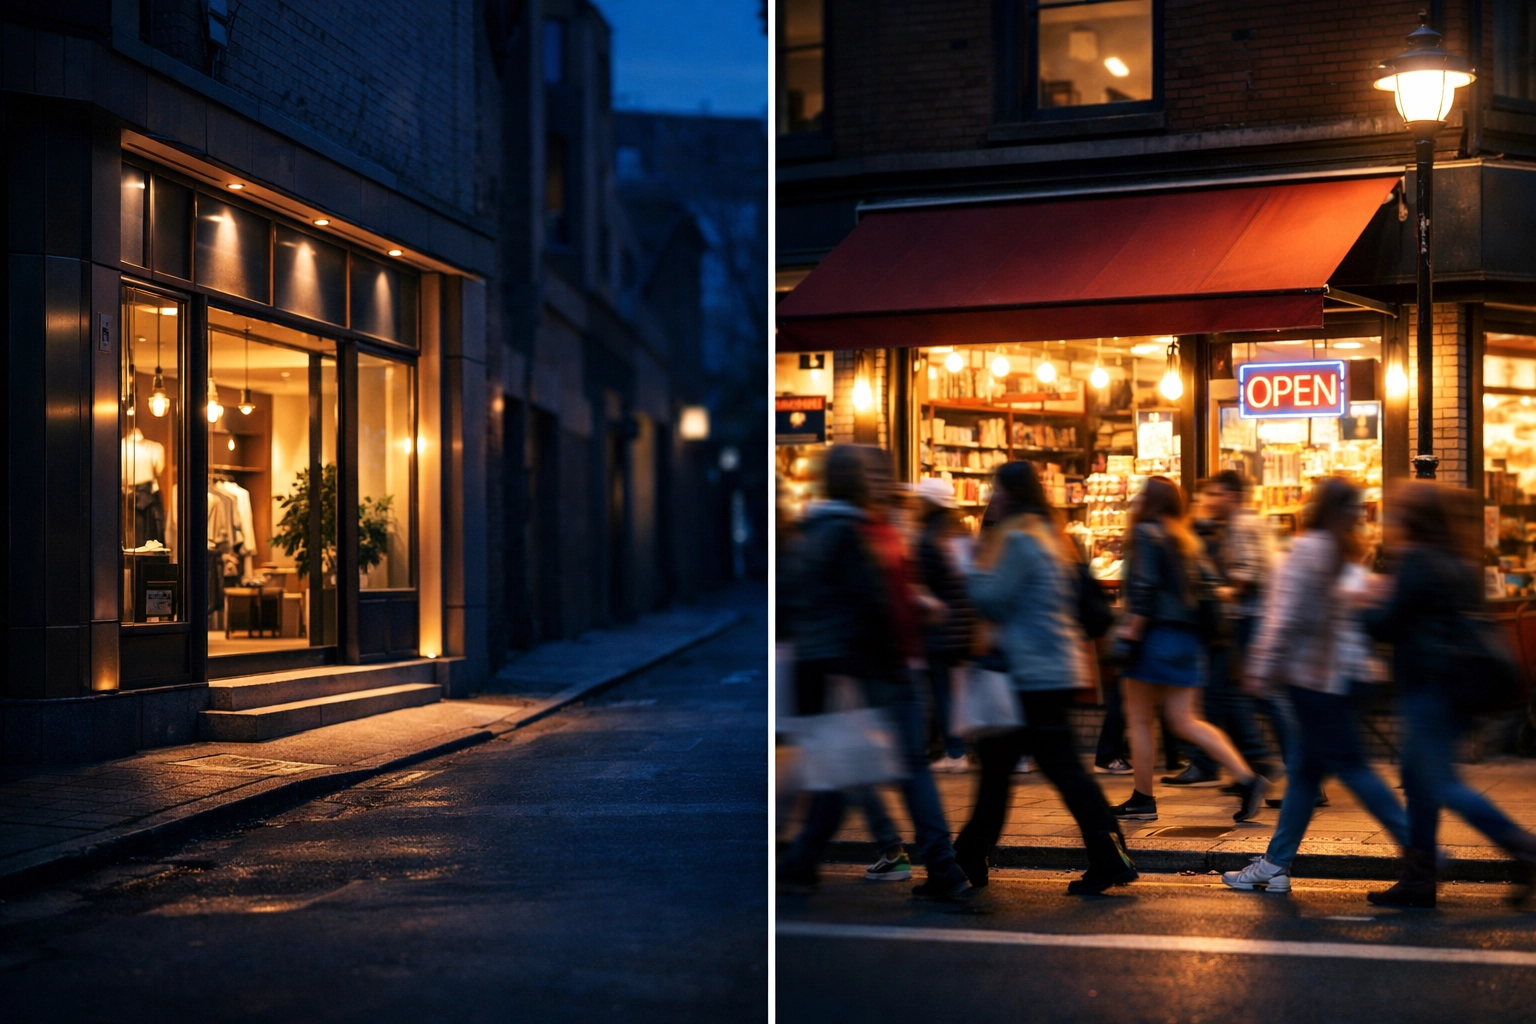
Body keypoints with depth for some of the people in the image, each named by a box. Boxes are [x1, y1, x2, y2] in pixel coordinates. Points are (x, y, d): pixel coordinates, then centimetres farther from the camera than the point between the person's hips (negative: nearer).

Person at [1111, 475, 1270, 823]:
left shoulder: (1146, 533, -8)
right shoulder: (1186, 538, 15)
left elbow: (1144, 586, -18)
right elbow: (1199, 584, 14)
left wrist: (1132, 628, -16)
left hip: (1155, 635, -8)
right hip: (1186, 635, 8)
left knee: (1139, 718, 4)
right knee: (1184, 721, 7)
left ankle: (1143, 800, 9)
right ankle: (1247, 778, -4)